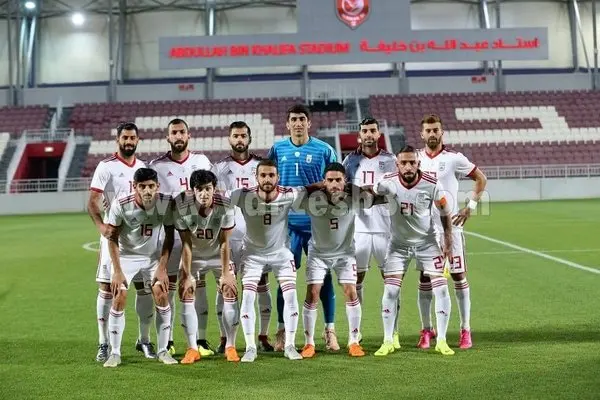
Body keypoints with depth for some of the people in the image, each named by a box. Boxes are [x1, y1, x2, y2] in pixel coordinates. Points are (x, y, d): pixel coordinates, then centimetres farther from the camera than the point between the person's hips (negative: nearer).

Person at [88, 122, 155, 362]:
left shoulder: (144, 167, 12)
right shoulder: (106, 167, -5)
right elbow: (92, 202, -11)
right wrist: (100, 225, -27)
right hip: (114, 235, -5)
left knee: (145, 286, 6)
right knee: (107, 287, -2)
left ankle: (144, 340, 18)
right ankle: (103, 344, 5)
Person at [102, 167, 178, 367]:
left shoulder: (165, 203, -21)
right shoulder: (121, 205, -25)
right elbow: (113, 238, -13)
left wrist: (162, 267, -11)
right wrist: (117, 271, -16)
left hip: (153, 256, 2)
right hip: (125, 256, -1)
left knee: (162, 296, -12)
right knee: (118, 300, -12)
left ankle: (163, 351, 0)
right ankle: (115, 353, -1)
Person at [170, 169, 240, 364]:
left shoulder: (225, 208, -28)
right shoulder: (182, 207, -27)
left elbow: (224, 243, -19)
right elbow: (186, 244, -19)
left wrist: (225, 274, -17)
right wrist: (187, 275, -18)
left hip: (219, 255, 0)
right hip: (194, 256, 0)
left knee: (230, 294, -8)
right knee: (186, 295, -8)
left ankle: (230, 346, 6)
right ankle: (192, 349, 1)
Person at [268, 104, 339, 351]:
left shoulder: (324, 150, 2)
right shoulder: (277, 149, 7)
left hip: (317, 223, -1)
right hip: (287, 223, 1)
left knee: (323, 276, 2)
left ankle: (330, 331, 12)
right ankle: (282, 331, 12)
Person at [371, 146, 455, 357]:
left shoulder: (432, 185, -17)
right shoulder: (389, 182, -18)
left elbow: (444, 213, -3)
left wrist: (448, 244, -1)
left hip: (427, 243, 0)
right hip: (399, 244, 0)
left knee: (441, 289, -7)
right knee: (390, 292, -7)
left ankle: (441, 341, 5)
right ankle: (388, 341, 7)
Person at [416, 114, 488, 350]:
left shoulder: (454, 159, -4)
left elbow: (481, 179, 4)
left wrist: (470, 207, -4)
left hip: (451, 226, -2)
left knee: (459, 277, 1)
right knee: (425, 279, 4)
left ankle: (465, 330, 8)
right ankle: (426, 331, 13)